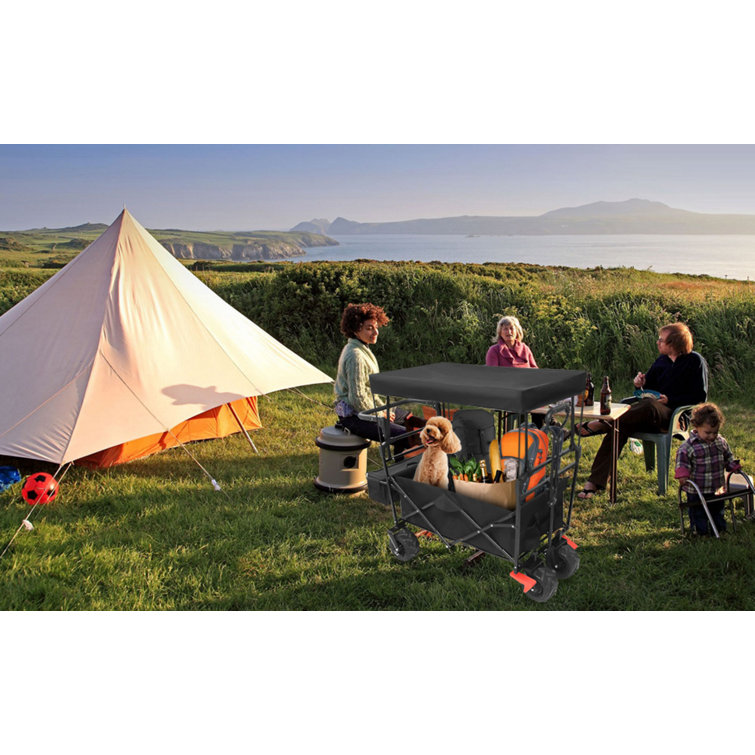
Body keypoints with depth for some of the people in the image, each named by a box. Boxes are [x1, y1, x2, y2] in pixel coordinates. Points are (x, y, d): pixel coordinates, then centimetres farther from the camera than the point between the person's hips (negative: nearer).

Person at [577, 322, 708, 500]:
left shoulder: (695, 361, 1)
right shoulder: (661, 360, 19)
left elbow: (701, 396, -4)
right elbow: (649, 385, 25)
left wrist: (670, 400, -13)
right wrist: (641, 383, 1)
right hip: (651, 414, 5)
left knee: (649, 405, -41)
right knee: (621, 428, -24)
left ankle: (602, 424, -33)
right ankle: (595, 481, -29)